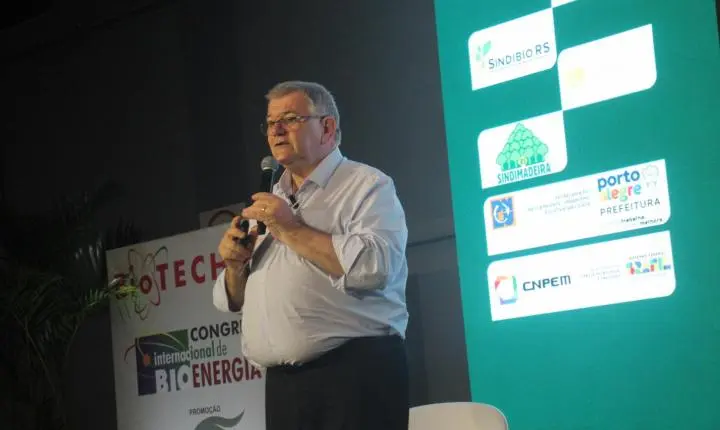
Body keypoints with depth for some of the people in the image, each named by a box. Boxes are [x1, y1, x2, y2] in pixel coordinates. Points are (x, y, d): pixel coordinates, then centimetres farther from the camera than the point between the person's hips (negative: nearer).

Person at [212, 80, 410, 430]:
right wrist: (236, 265, 2)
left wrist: (292, 230, -12)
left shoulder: (367, 185, -1)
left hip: (357, 377, -6)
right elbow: (233, 301, 23)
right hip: (282, 385, 6)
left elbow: (373, 267, -19)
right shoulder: (269, 202, 20)